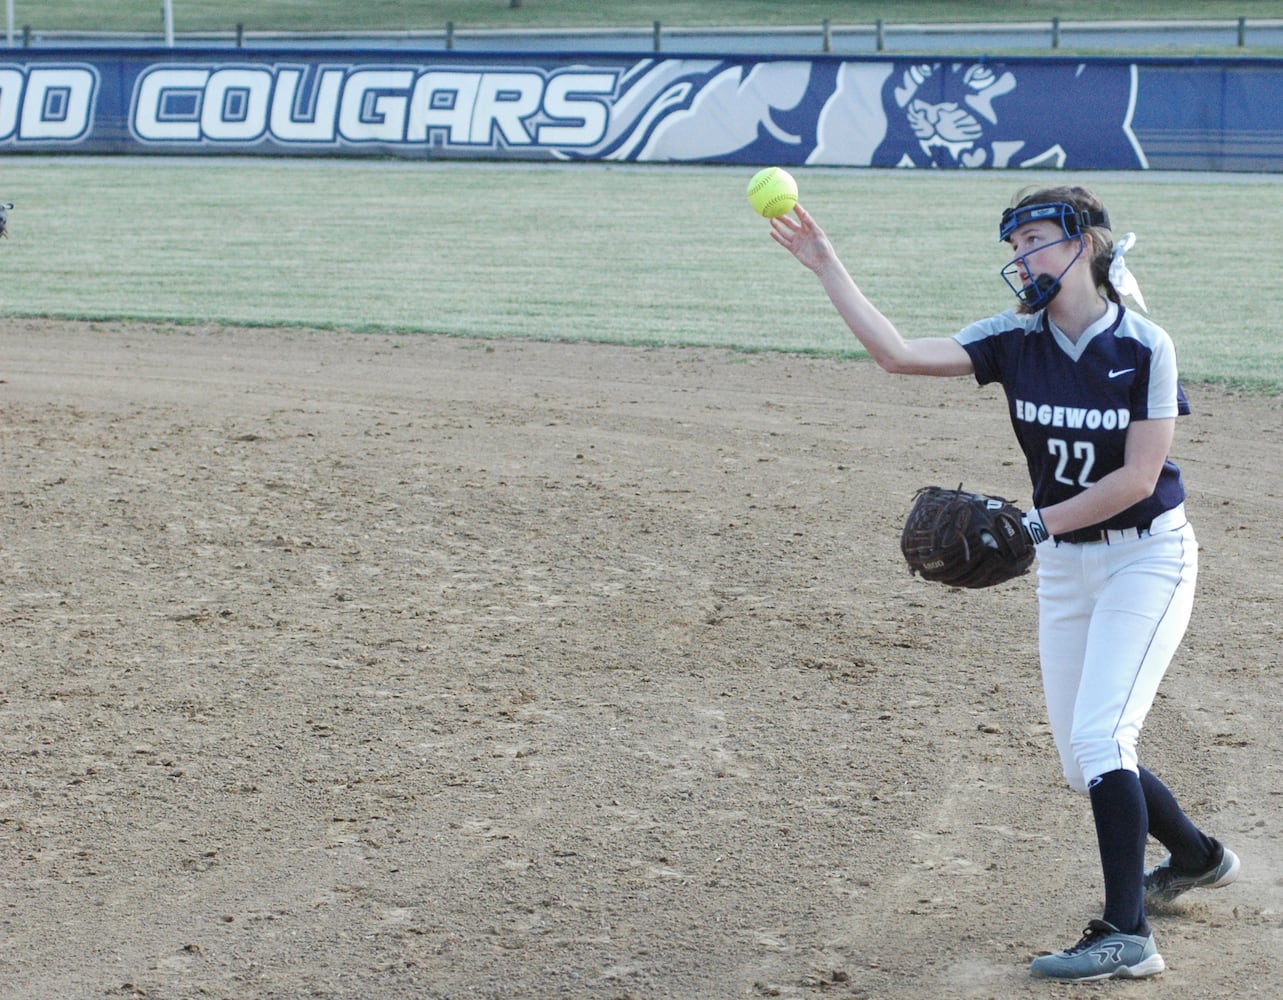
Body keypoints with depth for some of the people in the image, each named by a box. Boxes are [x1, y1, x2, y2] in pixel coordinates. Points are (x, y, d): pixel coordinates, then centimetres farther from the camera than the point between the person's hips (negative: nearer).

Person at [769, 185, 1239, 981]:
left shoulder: (1144, 347, -16)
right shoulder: (1015, 341, -4)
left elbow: (1139, 477, -19)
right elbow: (899, 354, -12)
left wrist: (1035, 524, -21)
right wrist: (827, 267, -17)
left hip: (1147, 557, -6)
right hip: (1065, 565, 6)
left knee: (1099, 737, -19)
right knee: (1083, 758, 10)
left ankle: (1128, 934, -16)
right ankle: (1197, 858, 36)